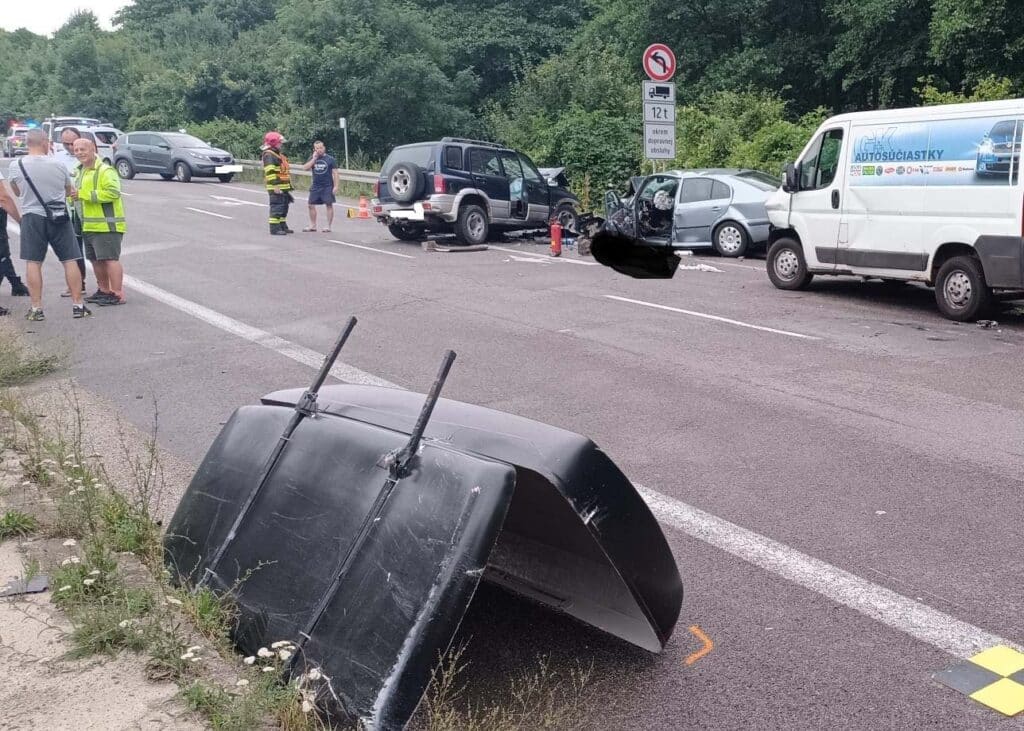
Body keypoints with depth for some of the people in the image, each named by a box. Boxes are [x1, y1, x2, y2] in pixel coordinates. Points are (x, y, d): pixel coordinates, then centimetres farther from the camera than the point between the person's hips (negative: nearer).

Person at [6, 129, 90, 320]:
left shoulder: (16, 166, -6)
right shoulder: (58, 165, -5)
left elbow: (17, 192, 10)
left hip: (32, 217, 0)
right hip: (59, 217, 0)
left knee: (33, 263, 6)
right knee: (70, 261, 6)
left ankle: (36, 308, 6)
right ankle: (78, 305, 8)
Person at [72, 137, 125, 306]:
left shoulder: (105, 170, -12)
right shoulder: (80, 171, 20)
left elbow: (113, 193, -25)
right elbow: (79, 194, 36)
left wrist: (84, 194, -24)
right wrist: (72, 196, 11)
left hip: (106, 225, -10)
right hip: (89, 226, 10)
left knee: (110, 259, -10)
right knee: (96, 259, 15)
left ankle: (118, 294, -7)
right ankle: (104, 290, 27)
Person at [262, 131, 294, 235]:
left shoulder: (278, 154, 21)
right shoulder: (269, 155, -13)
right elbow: (270, 172, -21)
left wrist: (288, 186, 28)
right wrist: (275, 186, -26)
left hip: (283, 187, 10)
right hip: (276, 188, -10)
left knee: (284, 207, 16)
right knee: (276, 207, -10)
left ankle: (282, 226, 26)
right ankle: (274, 229, -8)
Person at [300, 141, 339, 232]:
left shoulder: (330, 159, -3)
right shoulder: (312, 159, 8)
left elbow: (335, 173, -4)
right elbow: (305, 168, -6)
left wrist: (335, 186, -11)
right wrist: (314, 159, -11)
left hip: (327, 186, -4)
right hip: (315, 186, 4)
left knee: (329, 205, -3)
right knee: (311, 205, 6)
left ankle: (329, 226, 4)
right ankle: (312, 225, 17)